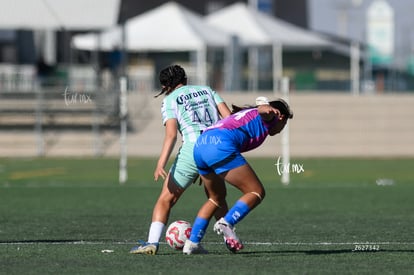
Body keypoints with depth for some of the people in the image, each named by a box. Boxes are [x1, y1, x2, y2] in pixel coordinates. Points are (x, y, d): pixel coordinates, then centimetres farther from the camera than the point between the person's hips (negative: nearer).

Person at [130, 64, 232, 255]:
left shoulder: (170, 100, 10)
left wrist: (161, 164, -14)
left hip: (193, 148, -4)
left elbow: (171, 134, -6)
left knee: (166, 198, 2)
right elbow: (228, 116, 10)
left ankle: (152, 241, -10)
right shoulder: (207, 90, 22)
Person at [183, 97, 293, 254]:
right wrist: (267, 109, -34)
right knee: (256, 192, -2)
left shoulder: (244, 113, 38)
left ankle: (192, 243, 22)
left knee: (216, 197, 26)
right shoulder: (271, 116, 15)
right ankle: (227, 223, -21)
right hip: (220, 145, -9)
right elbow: (262, 109, -9)